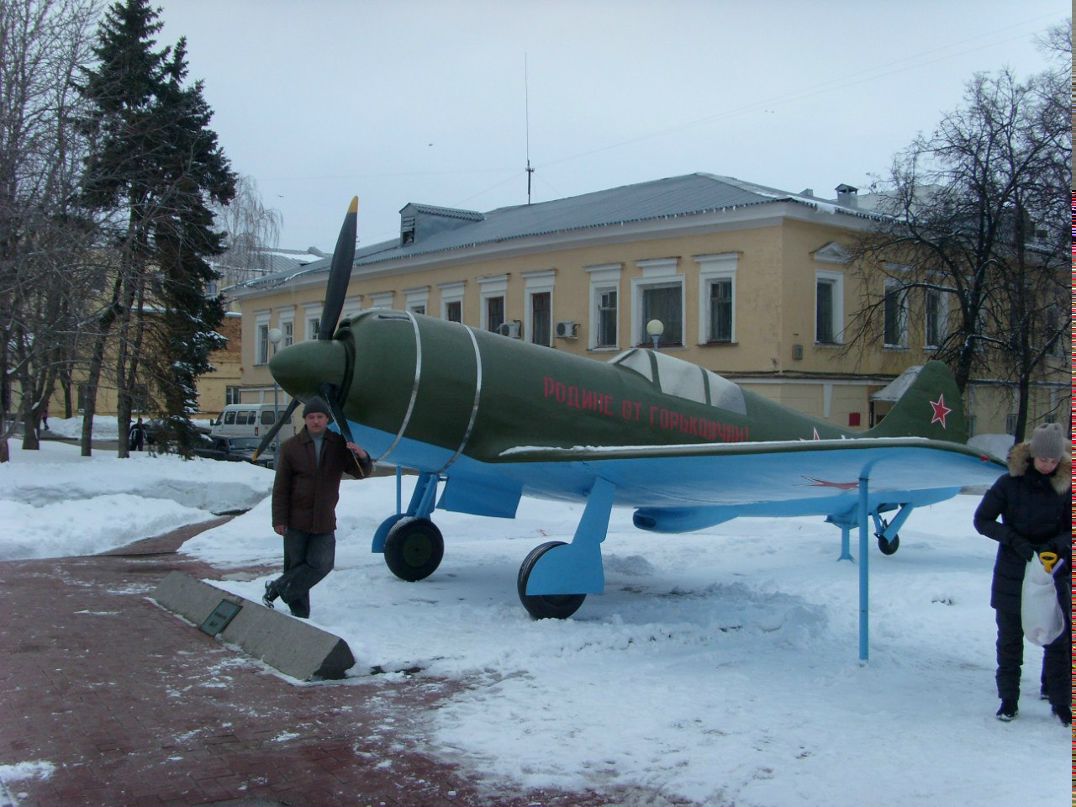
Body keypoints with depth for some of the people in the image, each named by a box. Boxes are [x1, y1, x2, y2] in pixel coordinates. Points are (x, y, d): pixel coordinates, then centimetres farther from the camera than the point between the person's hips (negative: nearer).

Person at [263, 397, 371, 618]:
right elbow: (280, 488, -2)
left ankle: (278, 588, 8)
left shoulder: (339, 445, 6)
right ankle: (299, 613, 16)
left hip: (325, 522, 2)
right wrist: (279, 520, -8)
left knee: (322, 564, -8)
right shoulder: (291, 447, -1)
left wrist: (362, 457, -23)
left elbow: (361, 473, 1)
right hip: (296, 520, -2)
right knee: (296, 565, 4)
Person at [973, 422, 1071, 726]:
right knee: (1009, 639, 8)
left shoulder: (1066, 487, -3)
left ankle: (1061, 702, 13)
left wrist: (1054, 546, -21)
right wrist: (1014, 540, -19)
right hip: (1012, 576, 0)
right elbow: (982, 520, -6)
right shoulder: (1010, 483, -7)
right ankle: (1008, 700, 19)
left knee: (1060, 639, 2)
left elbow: (1071, 530, -1)